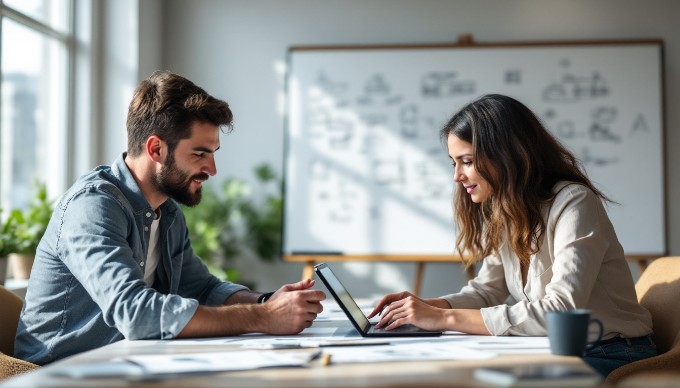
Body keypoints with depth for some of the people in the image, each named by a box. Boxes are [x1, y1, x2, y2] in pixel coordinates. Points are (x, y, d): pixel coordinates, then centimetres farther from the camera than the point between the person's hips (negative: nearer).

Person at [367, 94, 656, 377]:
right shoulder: (502, 213, 7)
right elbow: (486, 291, 12)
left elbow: (561, 312, -28)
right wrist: (426, 307, -9)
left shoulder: (574, 204, -19)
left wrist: (446, 318, -28)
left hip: (609, 355, -6)